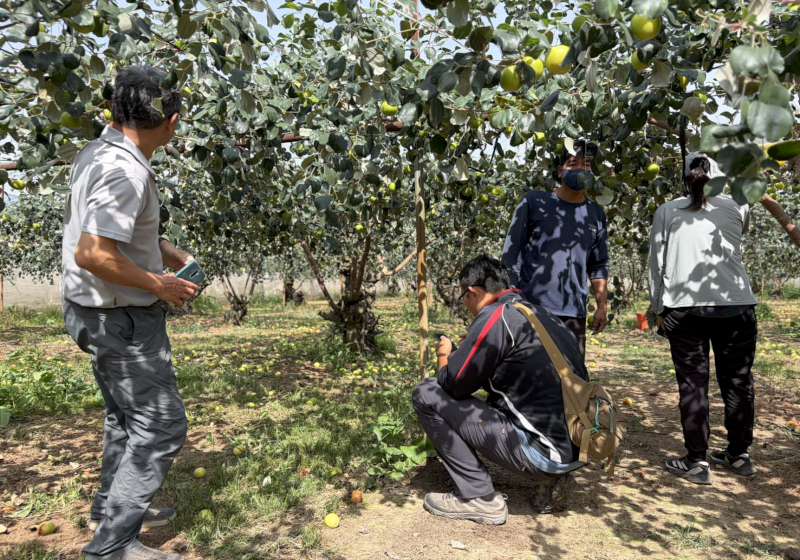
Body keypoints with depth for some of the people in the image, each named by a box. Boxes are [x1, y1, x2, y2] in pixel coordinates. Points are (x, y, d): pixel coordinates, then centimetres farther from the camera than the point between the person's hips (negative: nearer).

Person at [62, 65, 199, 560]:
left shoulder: (99, 153, 7)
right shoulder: (126, 171, -24)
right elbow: (92, 255, -30)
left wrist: (172, 255, 11)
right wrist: (161, 285, -19)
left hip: (108, 314, 10)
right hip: (124, 319, -10)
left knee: (127, 416, 23)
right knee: (161, 425, 0)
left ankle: (112, 507, 41)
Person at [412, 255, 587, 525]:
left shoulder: (495, 316, -12)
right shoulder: (540, 312, 12)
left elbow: (453, 385, -8)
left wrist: (445, 358, 13)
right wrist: (460, 355, 21)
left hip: (544, 452, -9)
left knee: (427, 396, -4)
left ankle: (479, 498, 0)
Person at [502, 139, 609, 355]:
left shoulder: (595, 214, 13)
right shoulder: (534, 202, 3)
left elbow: (599, 265, 16)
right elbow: (511, 251, 3)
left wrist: (602, 305, 8)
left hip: (573, 312, 3)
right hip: (530, 307, -3)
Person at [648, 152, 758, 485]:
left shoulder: (667, 212, 6)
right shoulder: (736, 207, 9)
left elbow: (657, 263, 4)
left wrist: (658, 309, 11)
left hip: (684, 308, -2)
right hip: (736, 305, 2)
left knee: (693, 383, 4)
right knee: (737, 381, 14)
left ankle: (697, 462, 9)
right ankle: (739, 455, 28)